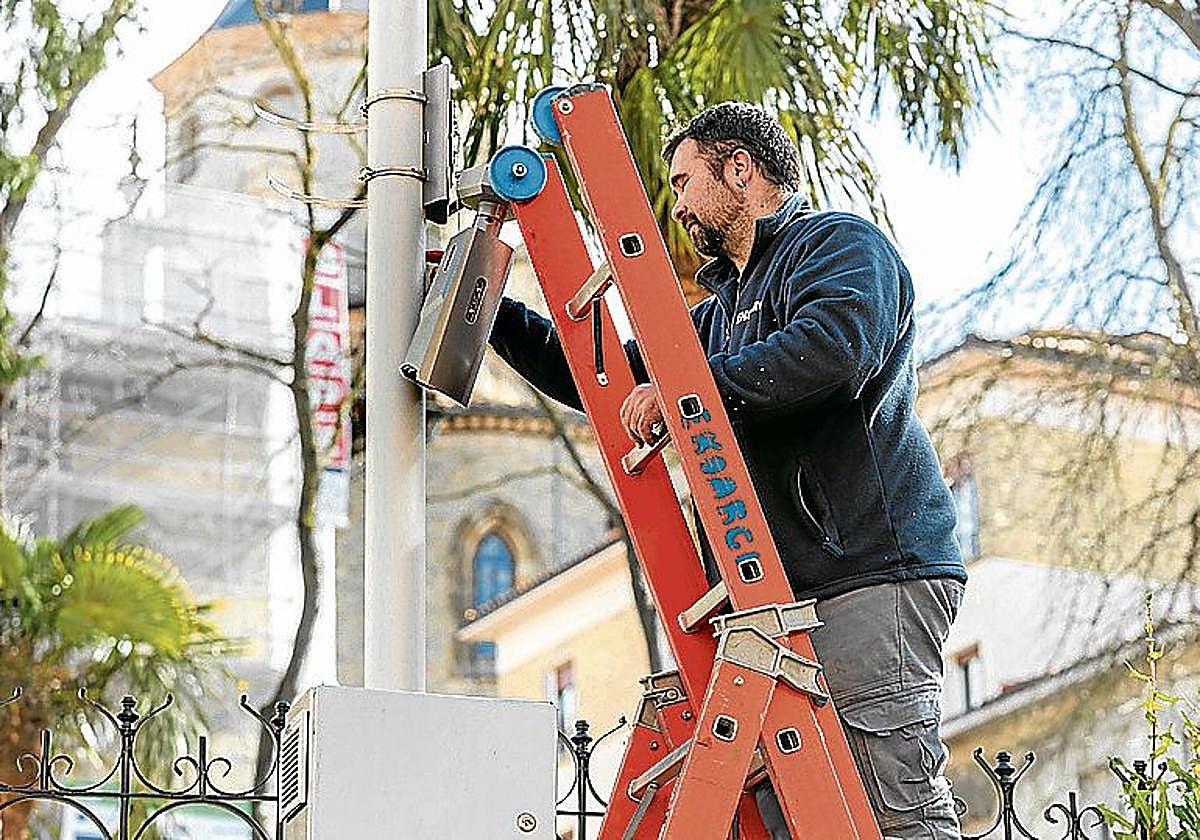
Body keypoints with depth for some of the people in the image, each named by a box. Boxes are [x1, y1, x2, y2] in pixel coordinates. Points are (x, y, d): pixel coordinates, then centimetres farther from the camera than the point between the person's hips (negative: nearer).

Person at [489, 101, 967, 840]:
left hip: (876, 576, -9)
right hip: (785, 593, 9)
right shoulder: (725, 307, 31)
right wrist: (486, 308, 31)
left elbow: (835, 347, -19)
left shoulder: (842, 245, 3)